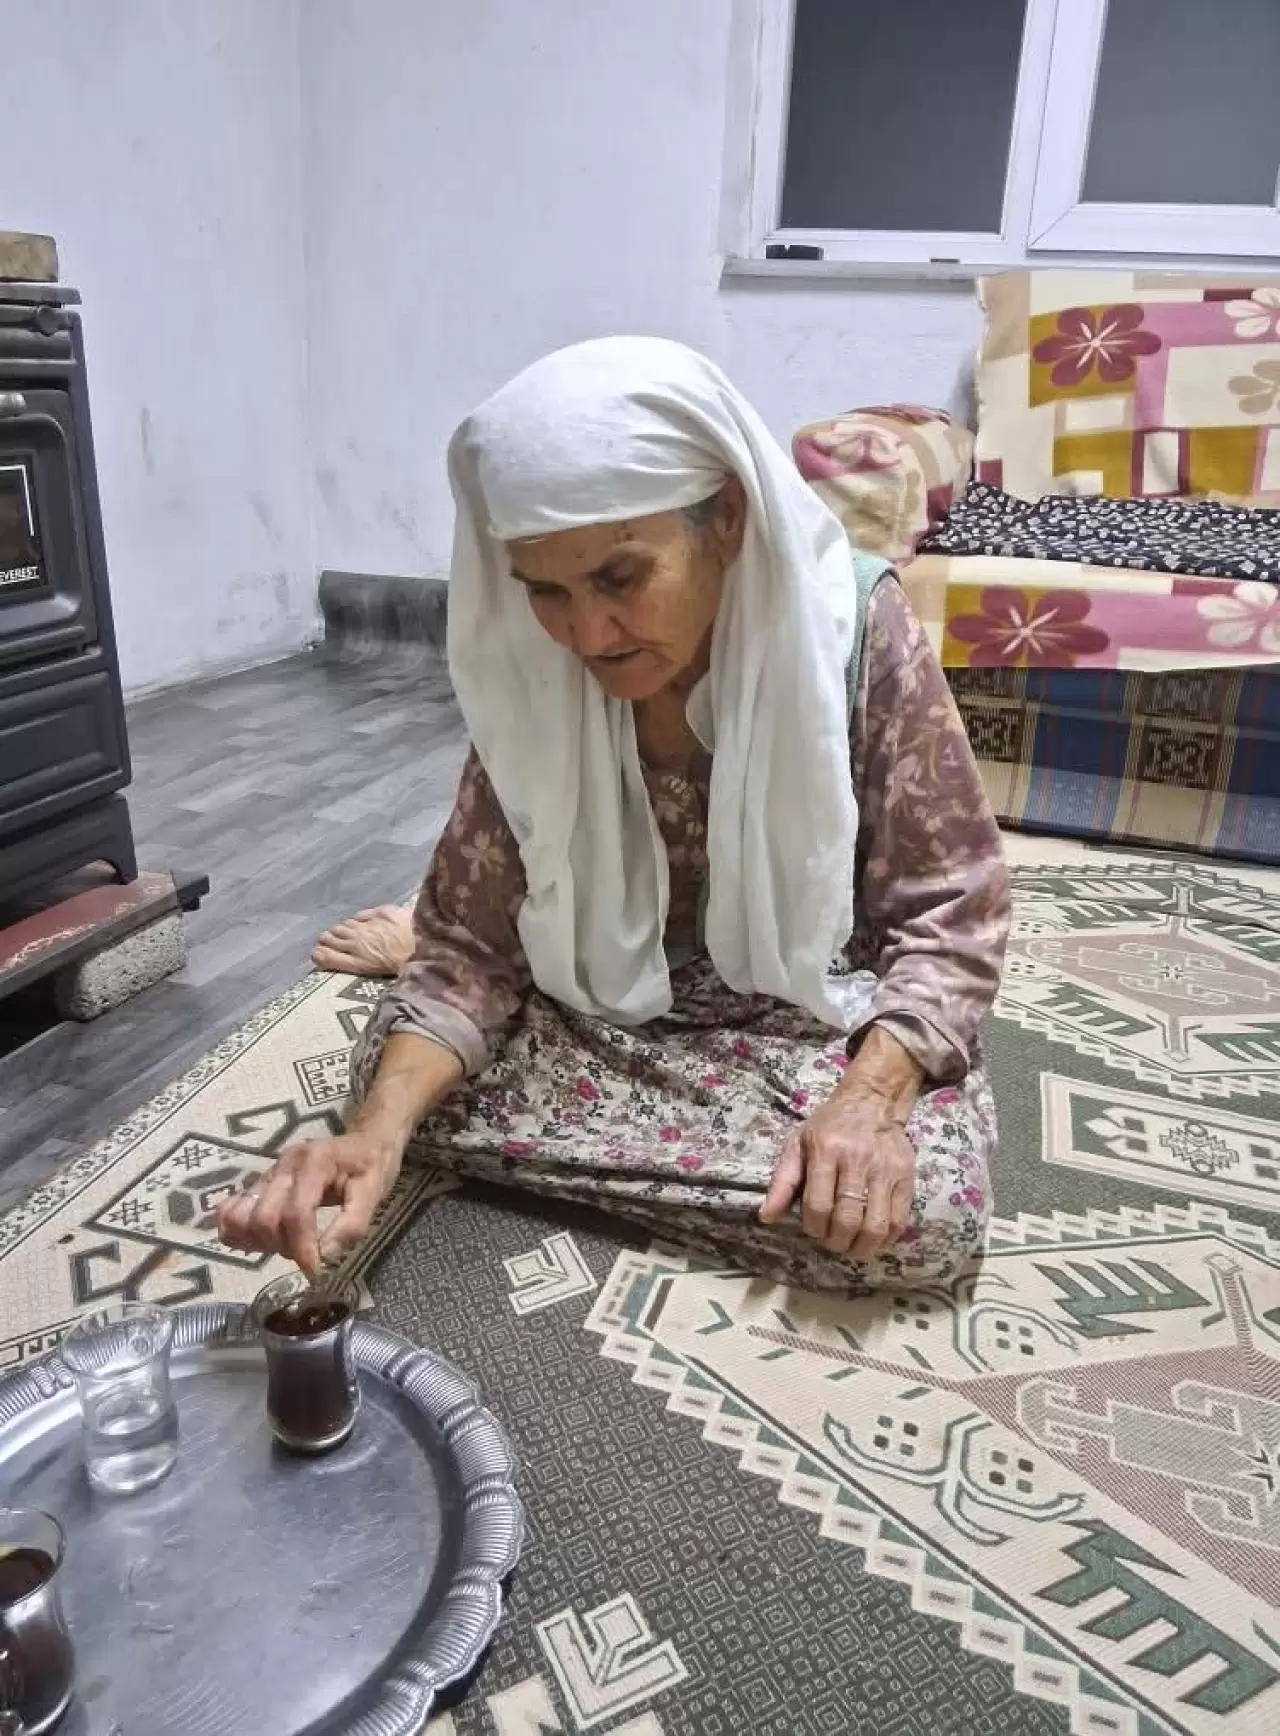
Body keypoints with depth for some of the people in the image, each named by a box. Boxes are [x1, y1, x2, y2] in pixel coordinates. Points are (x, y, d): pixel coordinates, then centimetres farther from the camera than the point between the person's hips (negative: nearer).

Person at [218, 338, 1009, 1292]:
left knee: (924, 1218, -28)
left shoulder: (857, 628, -22)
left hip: (827, 1004, 0)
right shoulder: (538, 674, -14)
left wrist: (871, 1093, -34)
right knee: (395, 1069, -22)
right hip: (622, 1000, 1)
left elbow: (950, 916, -17)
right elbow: (478, 941, -13)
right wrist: (380, 1127, -30)